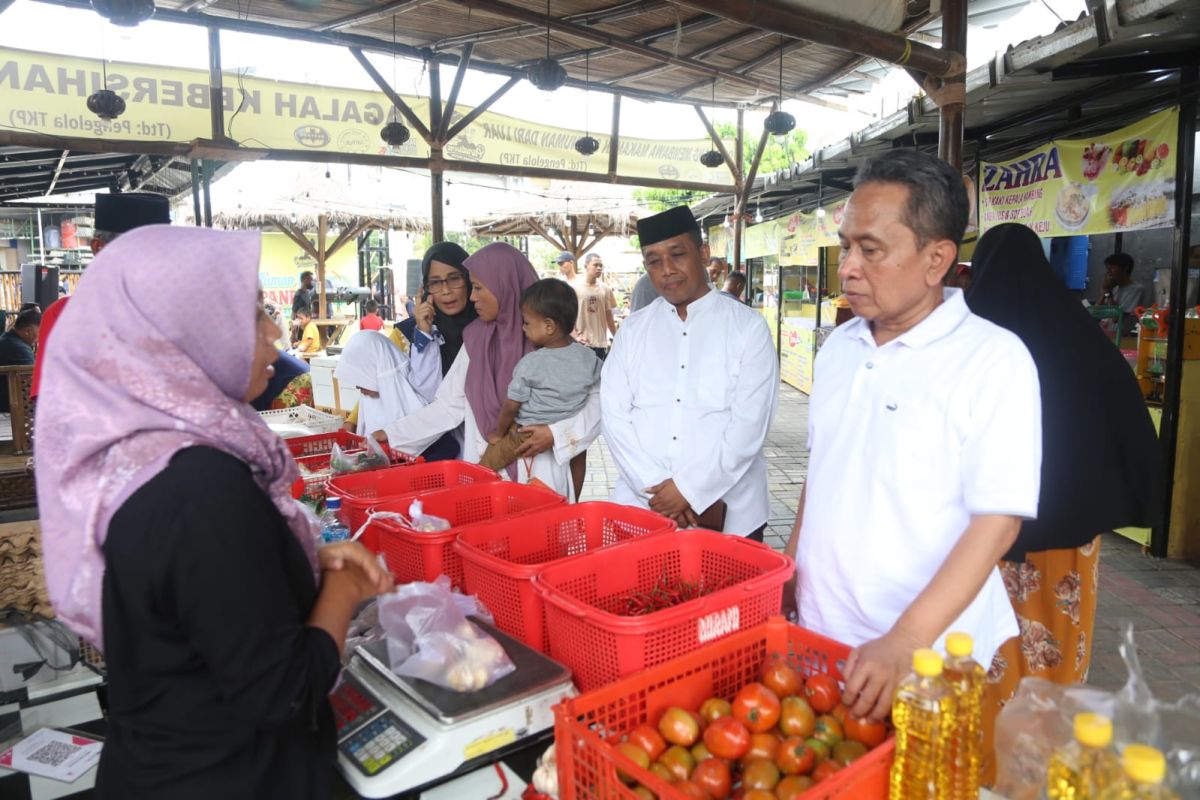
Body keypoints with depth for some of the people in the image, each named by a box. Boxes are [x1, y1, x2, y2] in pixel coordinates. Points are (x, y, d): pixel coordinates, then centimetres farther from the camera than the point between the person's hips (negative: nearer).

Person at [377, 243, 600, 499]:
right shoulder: (475, 340, 6)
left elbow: (599, 400, -7)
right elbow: (449, 405, 8)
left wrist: (555, 433, -18)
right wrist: (391, 434, 8)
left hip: (540, 477, -3)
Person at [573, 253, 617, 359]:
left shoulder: (605, 289, 5)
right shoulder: (575, 288, -4)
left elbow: (609, 316, 11)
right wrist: (575, 337, -15)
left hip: (601, 342, 3)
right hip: (582, 343, -3)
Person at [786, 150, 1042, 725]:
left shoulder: (994, 360, -14)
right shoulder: (839, 348, 5)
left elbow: (997, 521, -18)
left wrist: (907, 642, -26)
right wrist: (787, 571, 11)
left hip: (926, 660, -5)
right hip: (818, 636, 6)